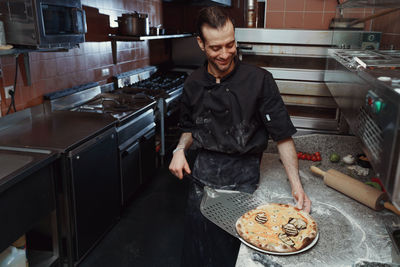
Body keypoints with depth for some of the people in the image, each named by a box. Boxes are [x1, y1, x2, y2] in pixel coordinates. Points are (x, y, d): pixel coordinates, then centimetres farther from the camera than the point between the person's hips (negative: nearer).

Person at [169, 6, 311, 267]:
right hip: (203, 173, 3)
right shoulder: (194, 84, -1)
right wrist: (180, 149, -6)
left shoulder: (258, 80, -13)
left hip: (242, 176, -3)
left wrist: (296, 185, -18)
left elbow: (283, 135, -11)